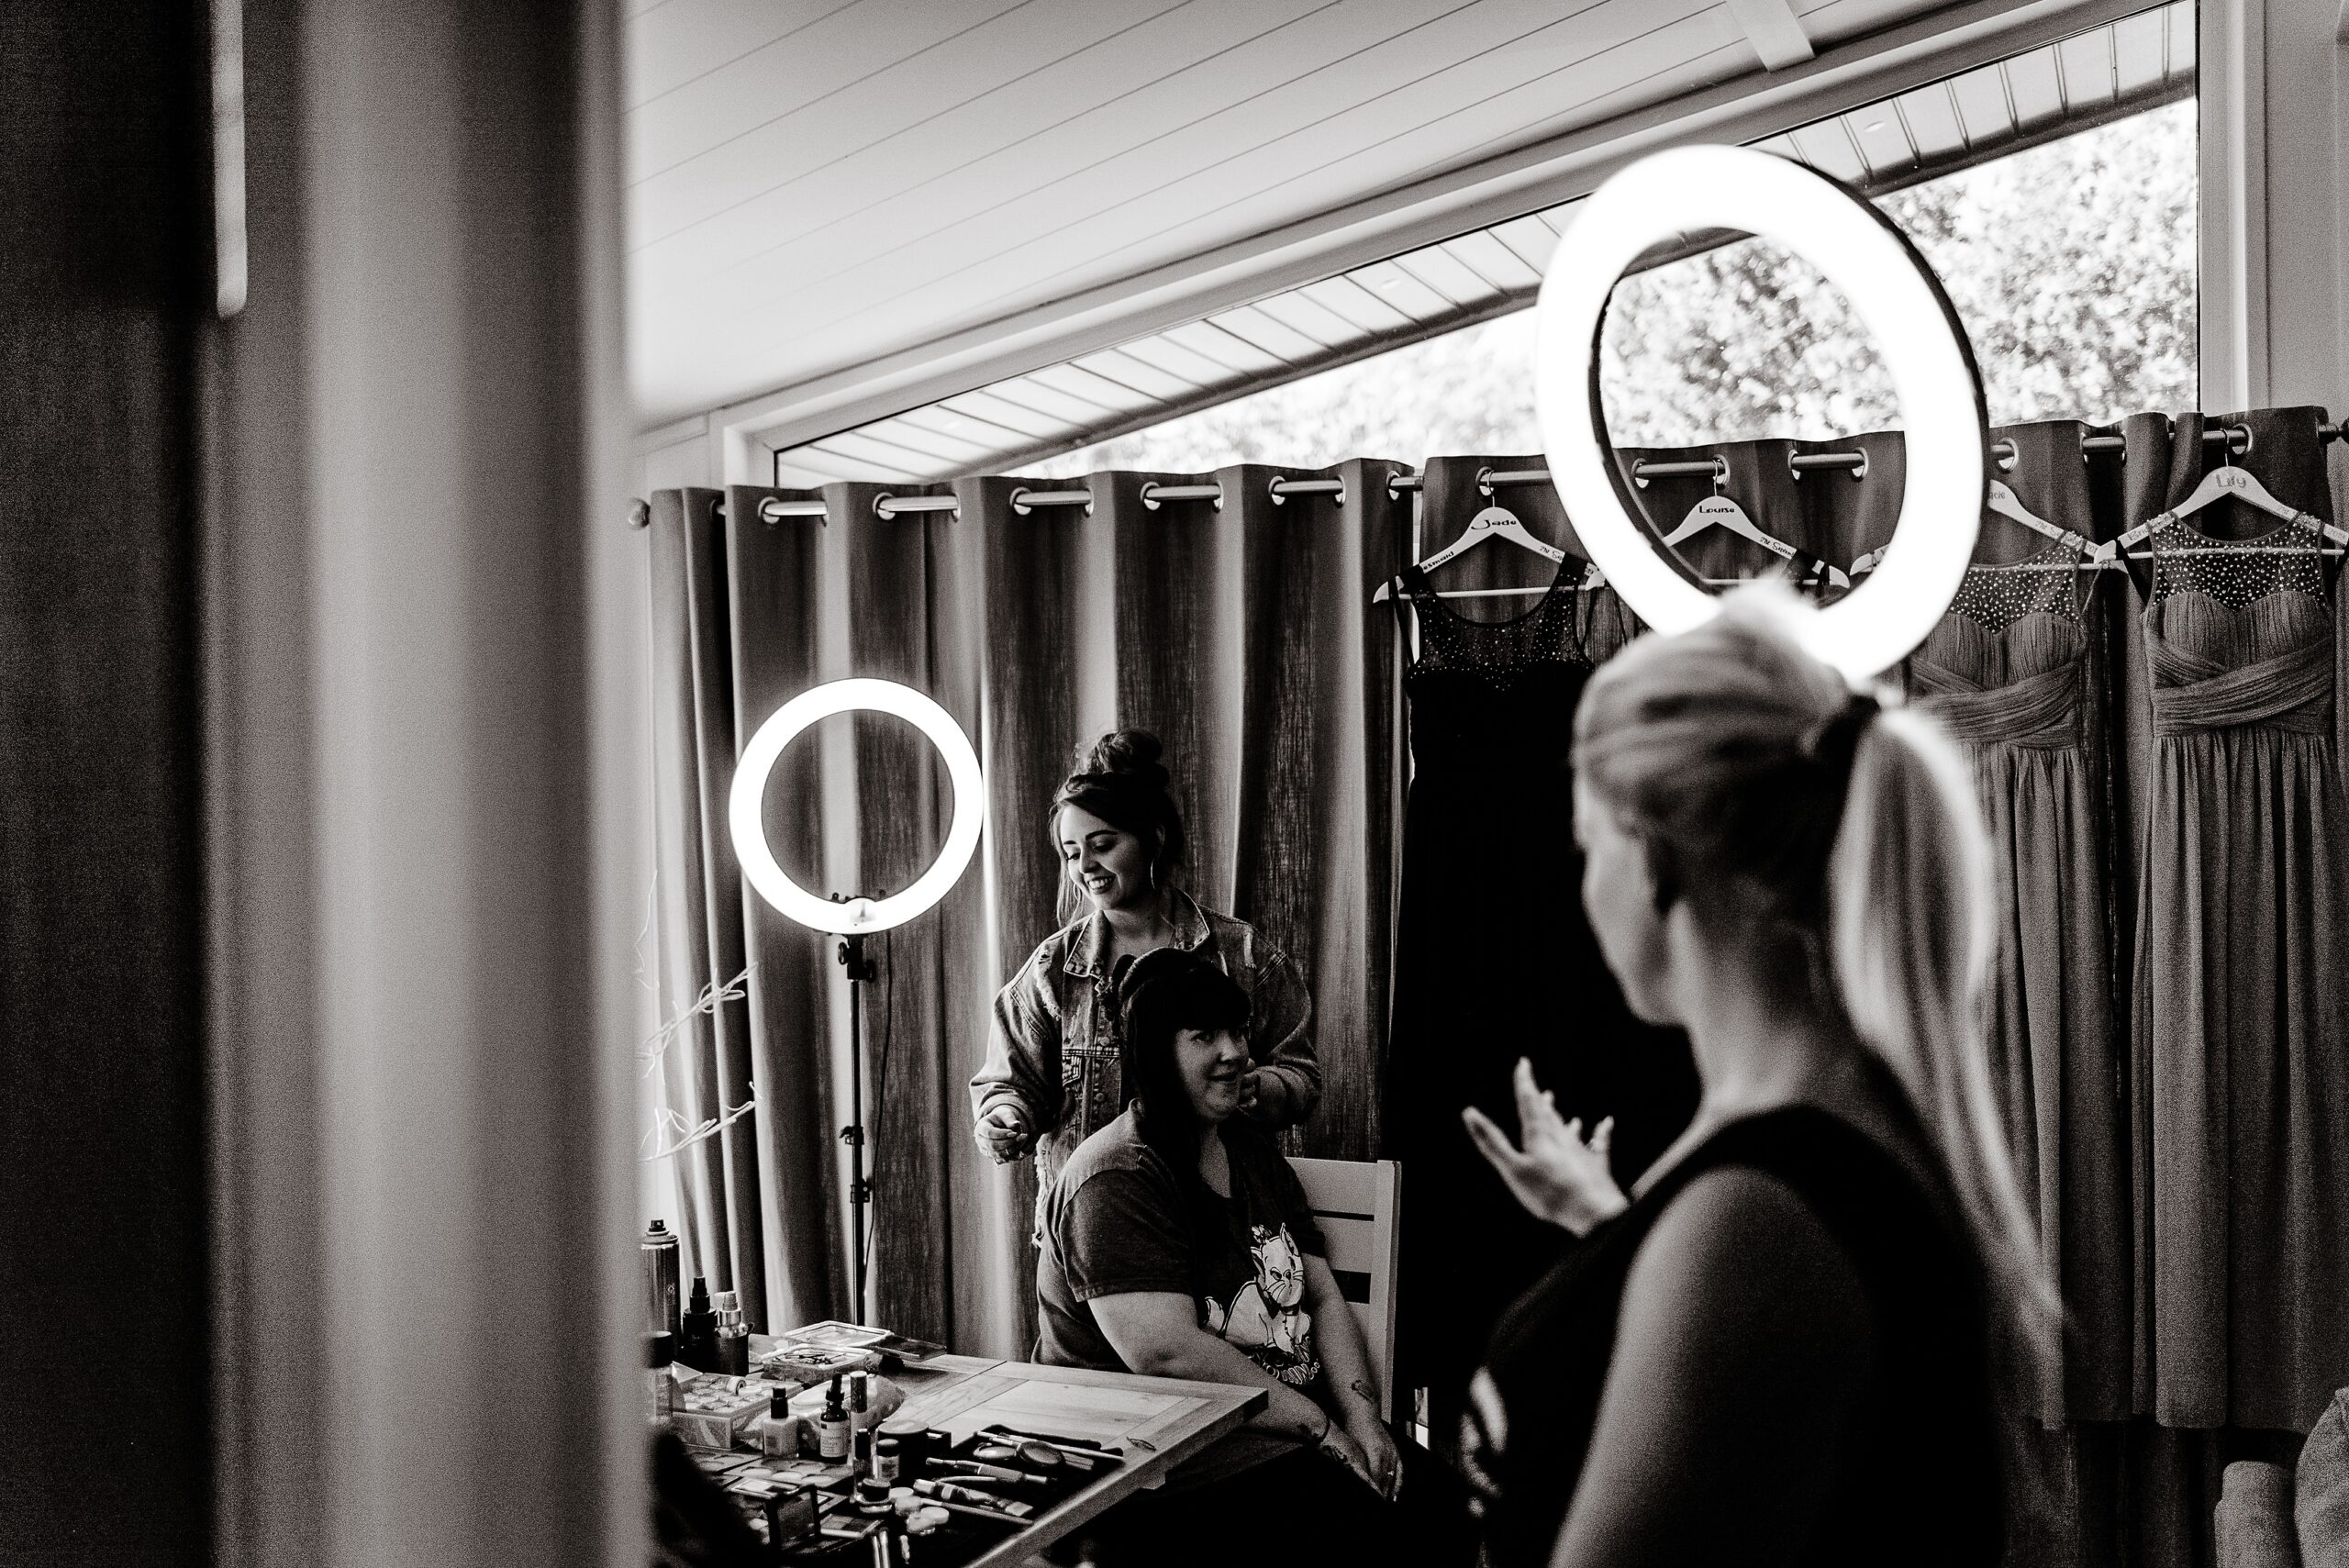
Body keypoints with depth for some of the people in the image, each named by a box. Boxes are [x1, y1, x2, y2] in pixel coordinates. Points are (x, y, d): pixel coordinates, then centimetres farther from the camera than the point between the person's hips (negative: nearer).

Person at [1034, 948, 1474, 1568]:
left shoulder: (1254, 1151, 16)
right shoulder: (1114, 1181, -12)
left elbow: (1323, 1297, 14)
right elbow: (1168, 1354, -21)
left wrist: (1362, 1418, -4)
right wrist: (1324, 1429, -16)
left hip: (1293, 1433, 8)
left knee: (1450, 1512, -14)